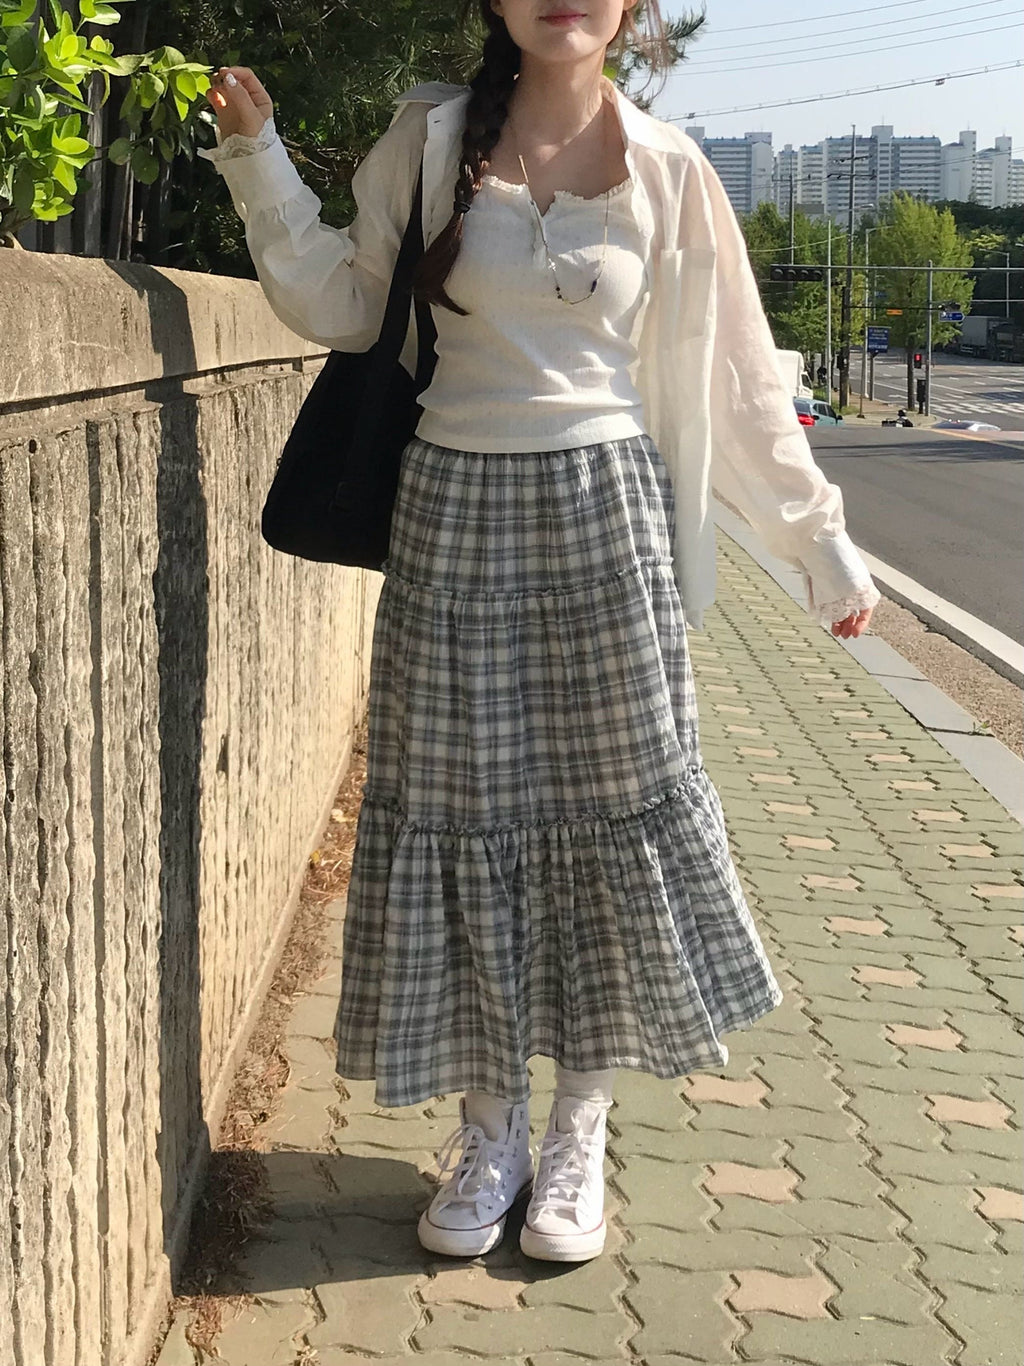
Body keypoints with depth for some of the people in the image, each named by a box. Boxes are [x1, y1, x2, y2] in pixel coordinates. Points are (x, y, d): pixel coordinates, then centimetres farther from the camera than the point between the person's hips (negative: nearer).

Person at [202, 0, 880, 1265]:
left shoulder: (667, 172, 2)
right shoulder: (429, 140, 3)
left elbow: (737, 379, 7)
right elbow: (345, 308, 8)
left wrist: (820, 542, 9)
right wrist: (258, 163, -3)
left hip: (604, 514, 0)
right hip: (455, 510, 0)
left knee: (613, 805, 4)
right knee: (465, 810, 4)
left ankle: (579, 1127, 20)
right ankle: (490, 1128, 20)